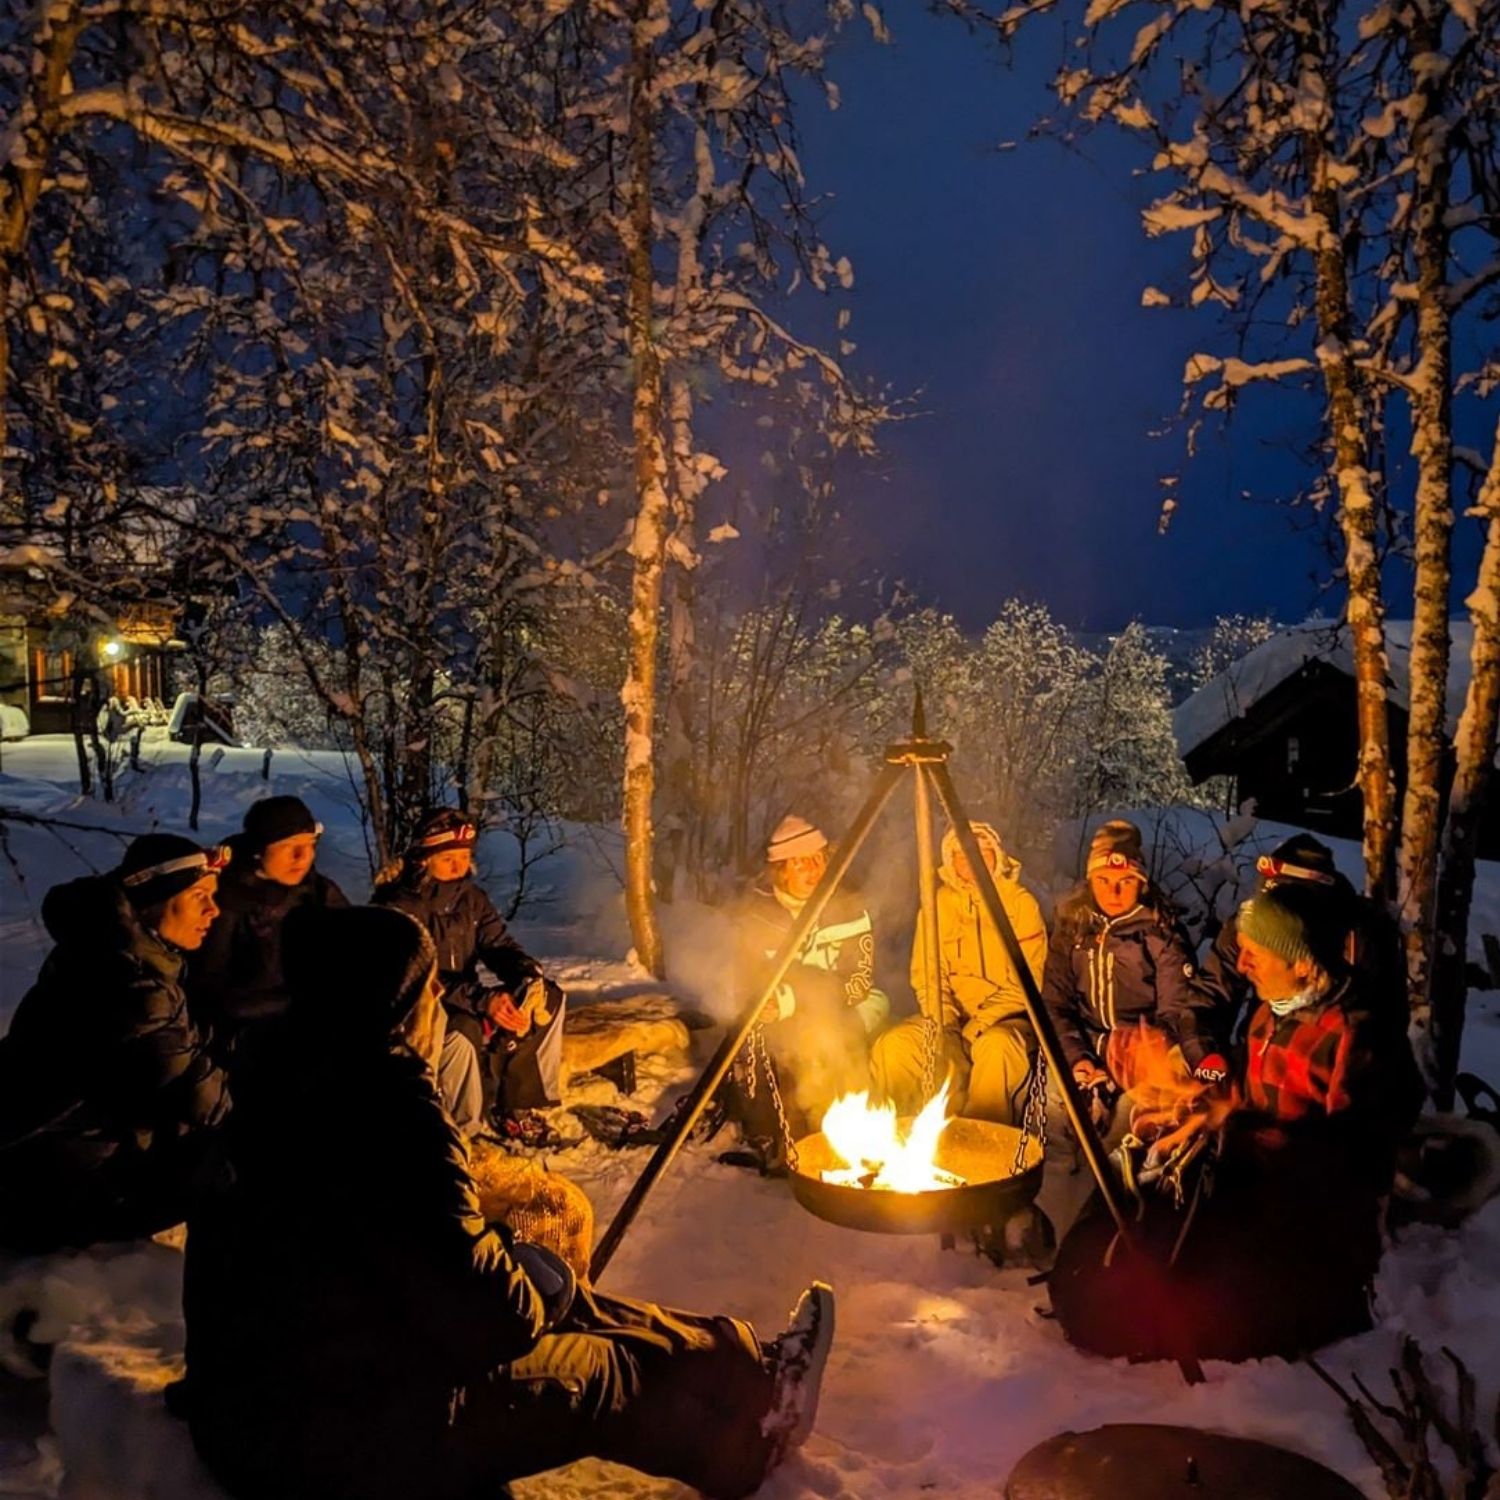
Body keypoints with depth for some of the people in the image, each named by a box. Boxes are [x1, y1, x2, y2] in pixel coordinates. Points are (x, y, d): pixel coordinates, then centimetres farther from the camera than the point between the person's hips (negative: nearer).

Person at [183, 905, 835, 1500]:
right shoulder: (388, 1112, -28)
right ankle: (756, 1400, 27)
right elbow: (492, 1317, -24)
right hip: (325, 1438, -8)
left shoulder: (295, 1083, 2)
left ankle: (746, 1367, 26)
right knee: (604, 1374, 4)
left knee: (566, 1307, 13)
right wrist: (547, 1276, -3)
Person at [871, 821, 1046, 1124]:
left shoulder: (1020, 902, -2)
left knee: (996, 1045, -38)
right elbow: (925, 974, 7)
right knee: (892, 1045, -24)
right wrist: (943, 1020, -11)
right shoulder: (939, 903, 8)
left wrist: (982, 1021, -18)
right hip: (953, 1017, 3)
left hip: (1006, 1018, -3)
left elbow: (1029, 978, -7)